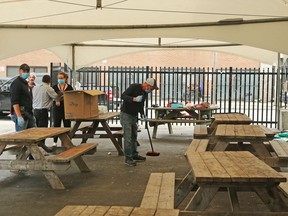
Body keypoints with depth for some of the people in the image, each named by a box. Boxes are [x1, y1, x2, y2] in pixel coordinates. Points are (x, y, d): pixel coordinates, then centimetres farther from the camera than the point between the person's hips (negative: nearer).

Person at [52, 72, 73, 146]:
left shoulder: (69, 87, 2)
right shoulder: (54, 87, 4)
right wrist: (55, 101, -18)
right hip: (57, 109, 1)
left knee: (67, 125, 4)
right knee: (56, 125, 4)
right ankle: (55, 142, 13)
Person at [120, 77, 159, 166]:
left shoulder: (145, 93, 7)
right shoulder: (134, 87, -18)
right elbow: (123, 96, -26)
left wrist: (142, 114, 4)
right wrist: (134, 99, -39)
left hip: (134, 116, 9)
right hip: (126, 115, -9)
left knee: (134, 136, 15)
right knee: (128, 137, -8)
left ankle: (134, 155, 26)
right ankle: (128, 158, -3)